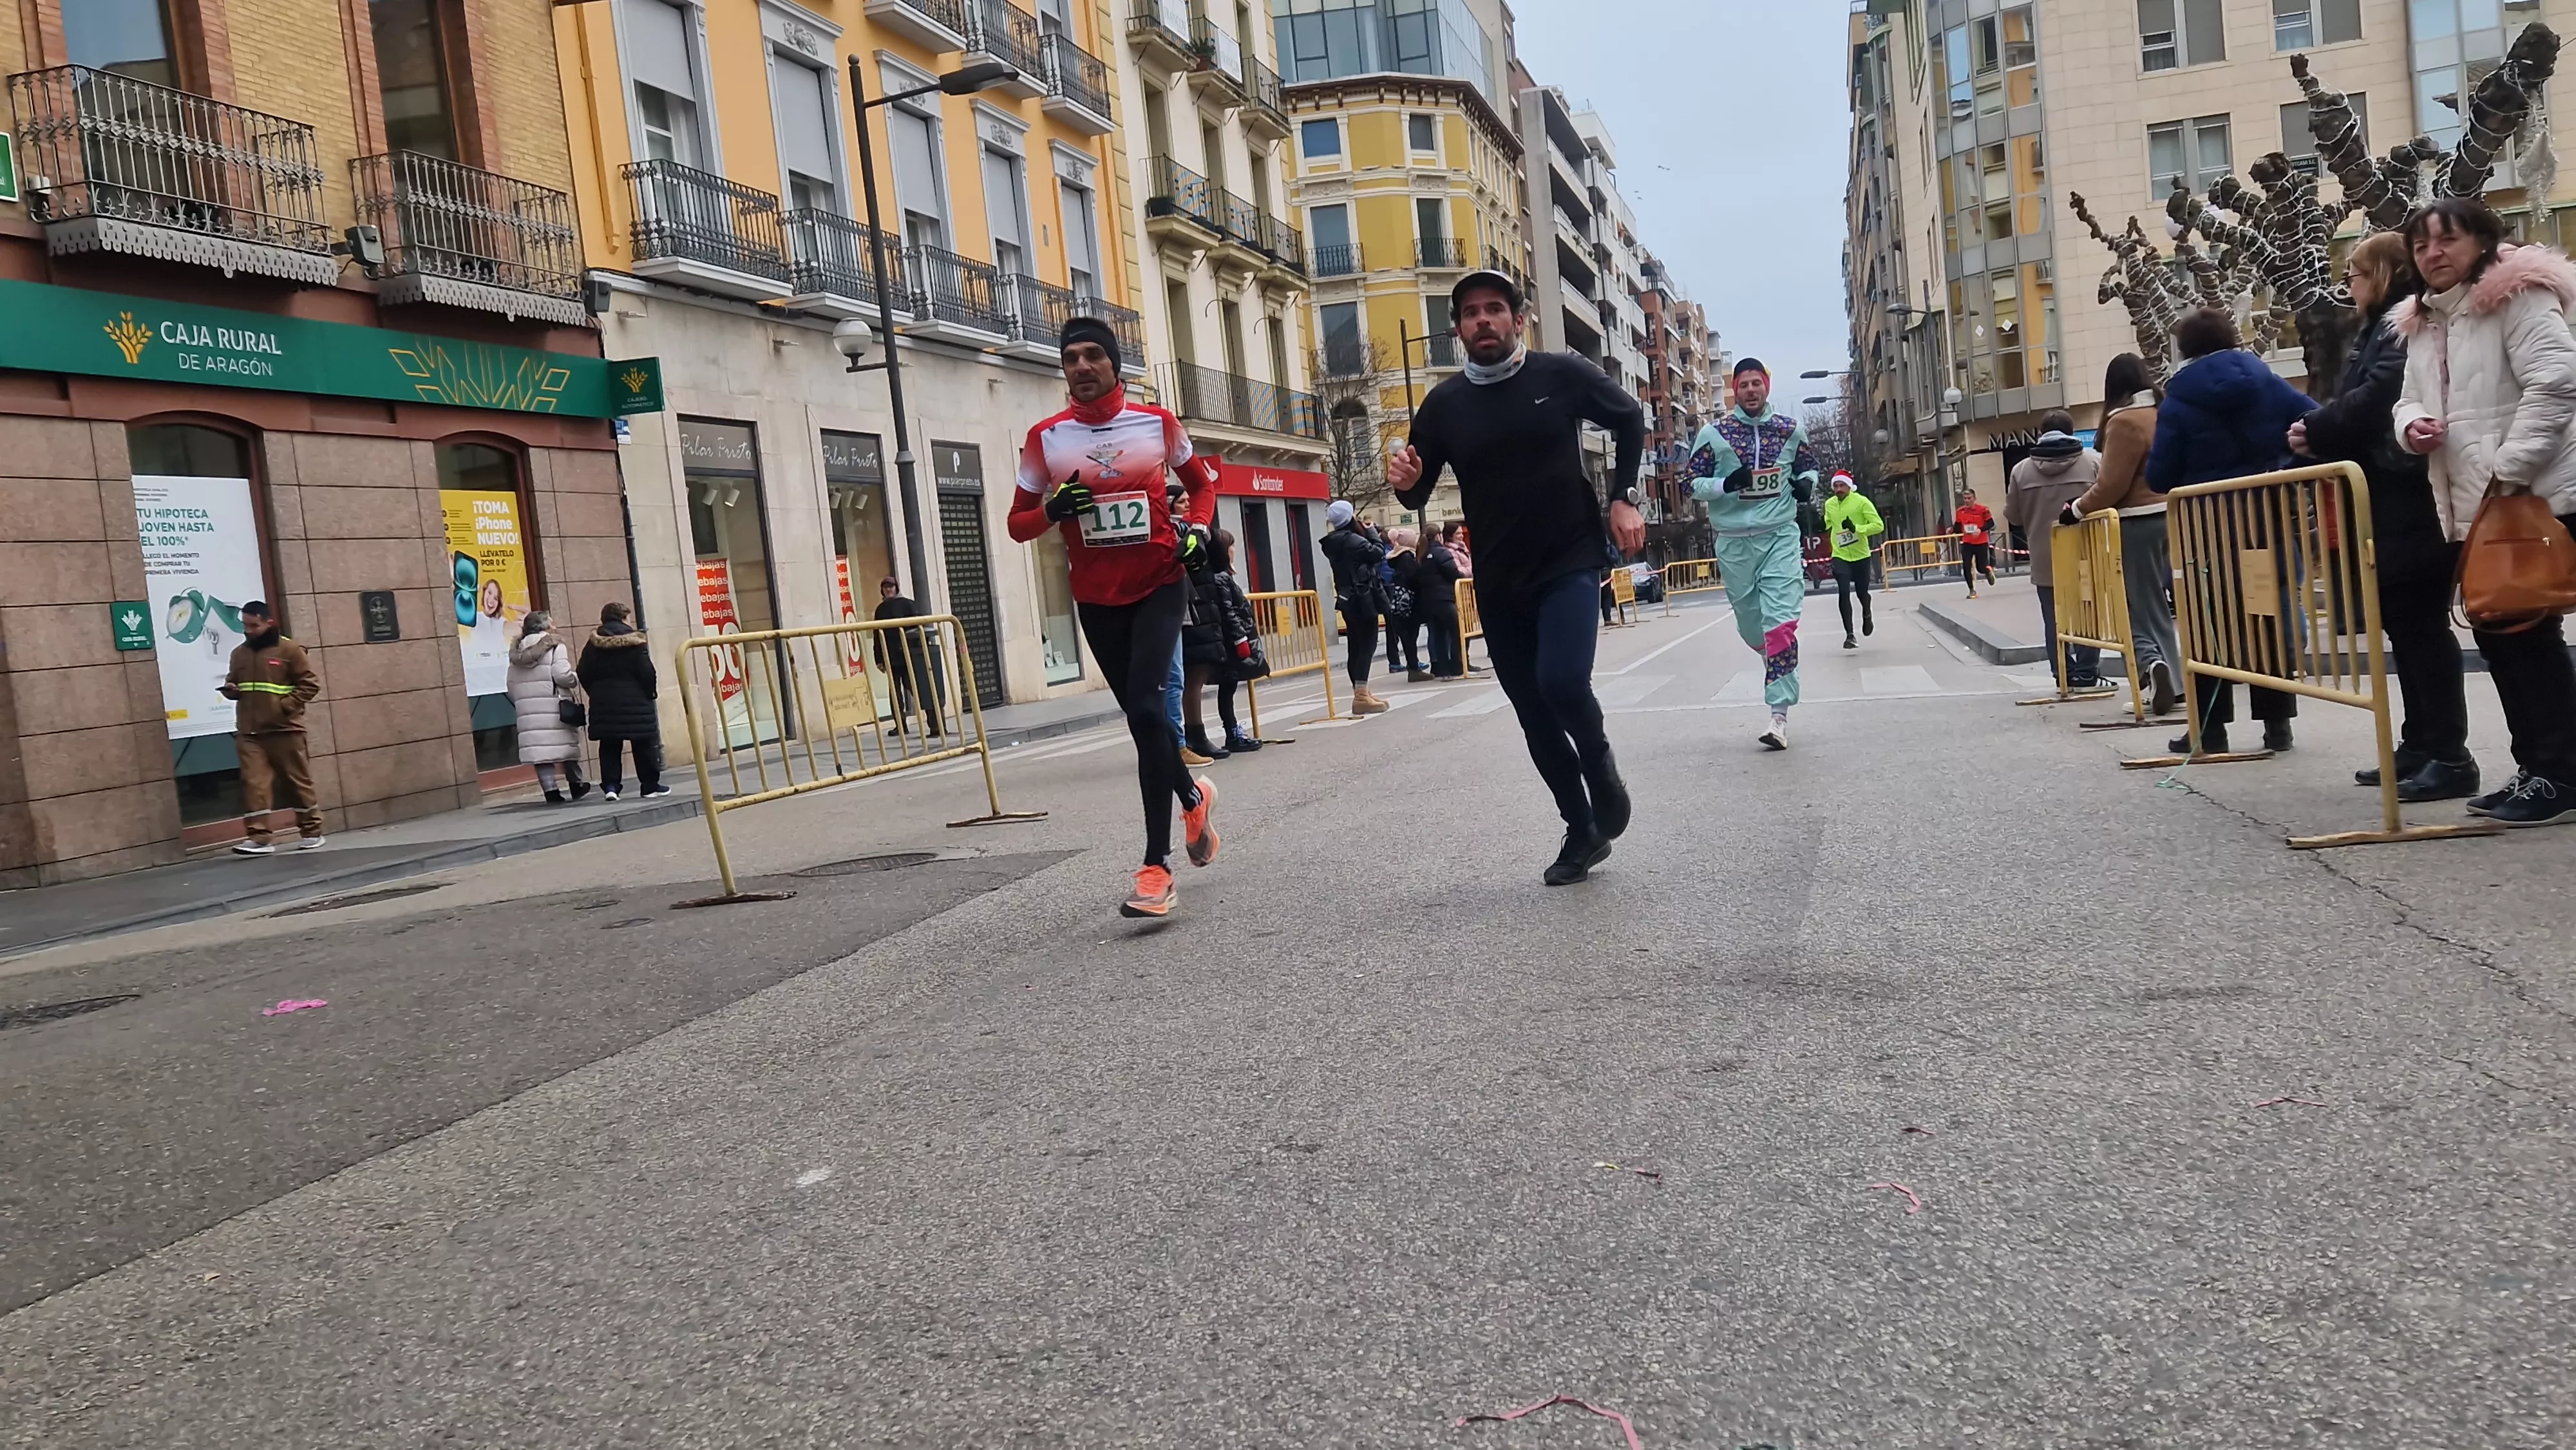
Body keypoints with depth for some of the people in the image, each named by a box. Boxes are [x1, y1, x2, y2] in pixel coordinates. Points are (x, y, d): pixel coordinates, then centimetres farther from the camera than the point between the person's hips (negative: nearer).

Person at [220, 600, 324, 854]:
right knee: (254, 783, -5)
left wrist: (285, 706, -15)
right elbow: (233, 683, 23)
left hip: (284, 730, -4)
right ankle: (258, 839, -7)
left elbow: (310, 683, -7)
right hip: (249, 733, 4)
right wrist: (230, 689, 0)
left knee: (298, 781, 6)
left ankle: (312, 832, 17)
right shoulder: (239, 653, 12)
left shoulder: (289, 649, -4)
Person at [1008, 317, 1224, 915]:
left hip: (1160, 584, -2)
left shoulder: (1157, 423, 0)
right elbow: (1019, 523, 5)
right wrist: (1053, 511, -16)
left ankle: (1157, 867, -16)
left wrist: (1197, 528, -2)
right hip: (1097, 597, 2)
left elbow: (1202, 481, 17)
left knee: (1145, 707, -18)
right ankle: (1193, 796, 43)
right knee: (1142, 714, 11)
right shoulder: (1045, 438, -1)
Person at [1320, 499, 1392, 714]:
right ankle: (1361, 696, -13)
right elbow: (1379, 554, -14)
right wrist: (1370, 532, -2)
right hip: (1363, 600, -9)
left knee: (1356, 646, 12)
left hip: (1347, 600, 9)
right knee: (1367, 645, -8)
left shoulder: (1332, 543, 9)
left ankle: (1362, 693, 19)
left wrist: (1364, 532, 10)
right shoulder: (1353, 540, -17)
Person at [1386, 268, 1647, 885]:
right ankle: (1582, 830, 26)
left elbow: (1630, 420, 11)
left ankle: (1600, 764, 7)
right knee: (1536, 717, 8)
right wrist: (1405, 481, -19)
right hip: (1498, 583, 3)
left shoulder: (1562, 374, -5)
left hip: (1569, 562, -3)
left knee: (1561, 680, -25)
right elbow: (1419, 494, 4)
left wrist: (1623, 498, 1)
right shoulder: (1444, 403, -1)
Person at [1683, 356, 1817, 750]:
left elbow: (1806, 465, 23)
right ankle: (1778, 663, 43)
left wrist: (1807, 482, 0)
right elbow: (1692, 481, 2)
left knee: (1780, 622, -14)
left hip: (1780, 536, -1)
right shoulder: (1714, 433, -1)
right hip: (1734, 542, 1)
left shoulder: (1793, 429, 6)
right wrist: (1726, 485, -16)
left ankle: (1780, 714, -14)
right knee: (1751, 626, 10)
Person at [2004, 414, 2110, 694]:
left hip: (2045, 559, 1)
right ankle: (2085, 674, 6)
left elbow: (2012, 516, 5)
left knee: (2055, 620, 7)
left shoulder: (2021, 470, 0)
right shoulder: (2094, 461, -4)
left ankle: (2064, 676, 8)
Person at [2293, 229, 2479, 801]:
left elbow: (2376, 398, -22)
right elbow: (2358, 401, 15)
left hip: (2411, 499, -10)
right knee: (2402, 620, 13)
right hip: (2390, 501, 10)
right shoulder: (2385, 326, 21)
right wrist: (2321, 434, -2)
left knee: (2420, 620, -9)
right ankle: (2421, 744, 20)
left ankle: (2451, 756, -7)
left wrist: (2315, 431, -10)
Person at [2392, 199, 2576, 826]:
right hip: (2469, 508, 9)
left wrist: (2511, 468, -22)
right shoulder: (2422, 322, 17)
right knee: (2496, 635, 10)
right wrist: (2412, 423, -2)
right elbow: (2412, 399, 23)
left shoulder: (2519, 297, -8)